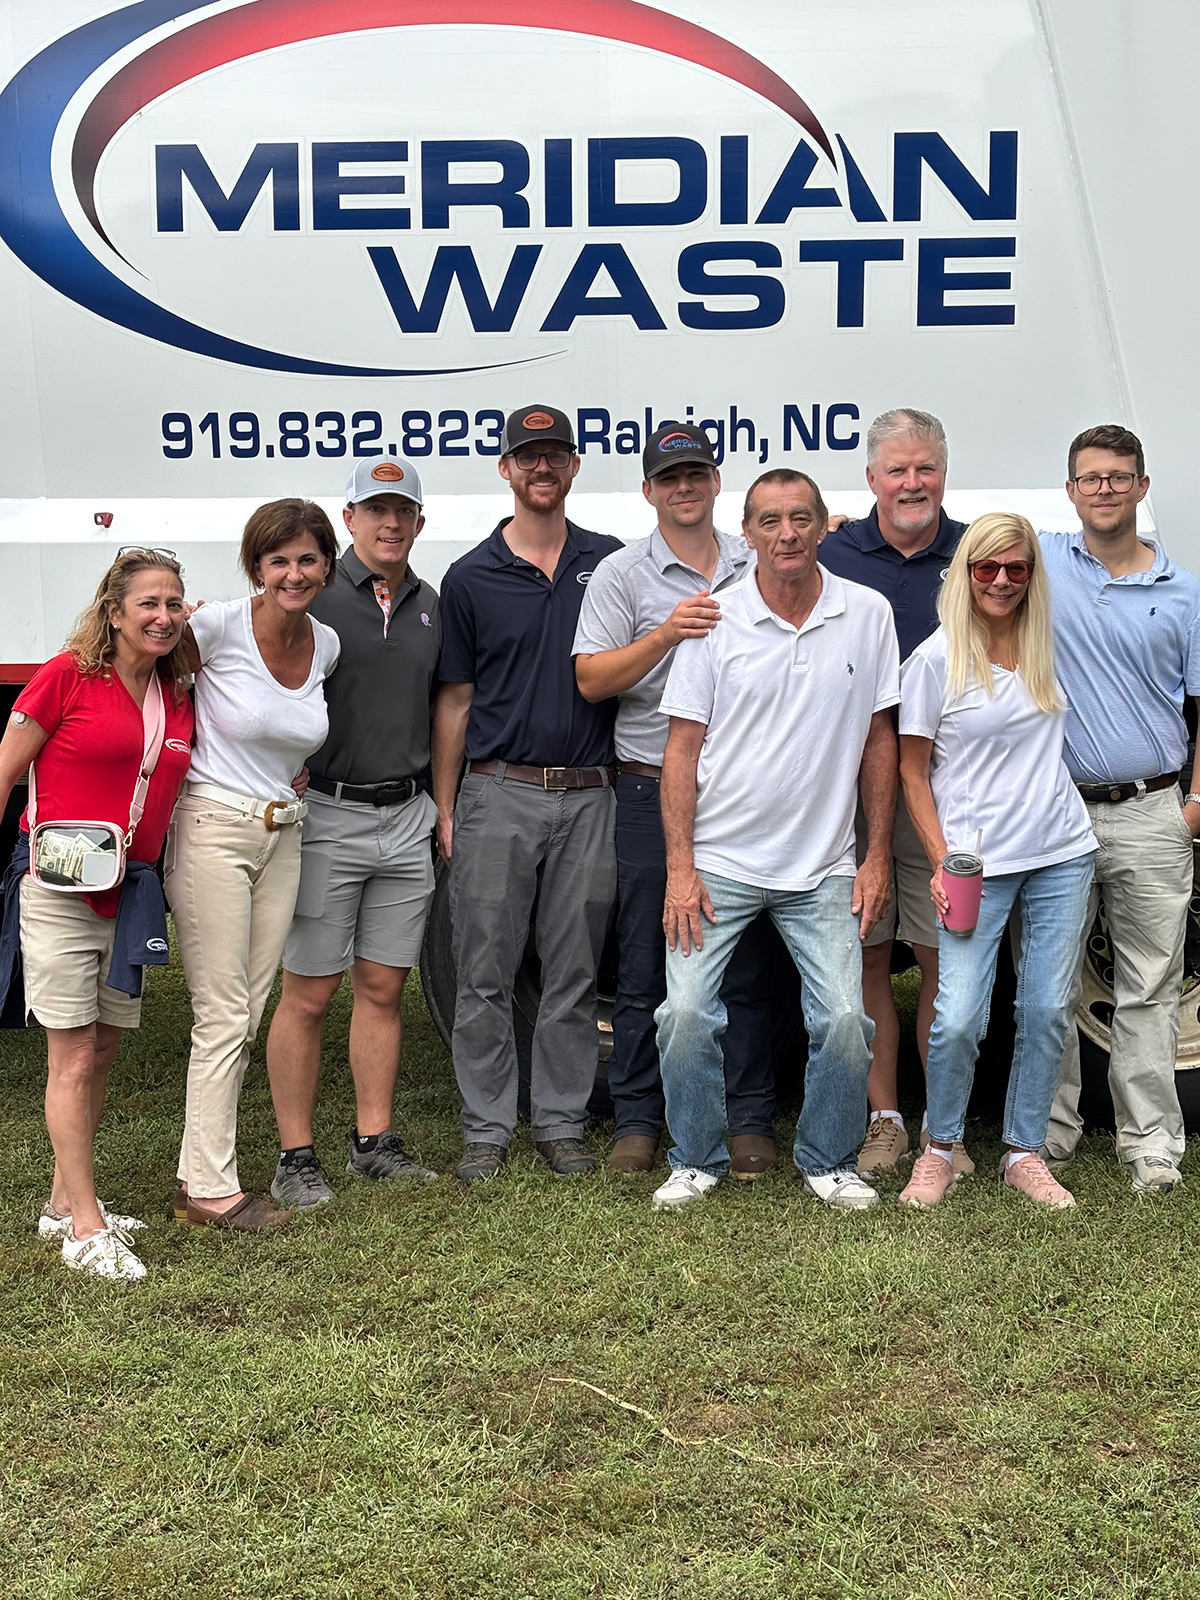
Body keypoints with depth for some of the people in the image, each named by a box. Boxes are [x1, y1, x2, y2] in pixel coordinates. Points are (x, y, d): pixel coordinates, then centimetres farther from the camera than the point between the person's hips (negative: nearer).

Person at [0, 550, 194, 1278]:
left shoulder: (179, 697, 7)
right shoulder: (68, 676, -9)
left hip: (130, 892, 6)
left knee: (104, 1051, 13)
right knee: (74, 1058, -2)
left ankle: (65, 1200, 27)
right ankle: (85, 1227, 6)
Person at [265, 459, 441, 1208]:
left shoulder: (430, 606, 12)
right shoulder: (314, 598, -5)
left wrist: (440, 804, 14)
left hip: (407, 818, 5)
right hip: (327, 816, -5)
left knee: (383, 987, 11)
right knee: (308, 994, 0)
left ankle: (375, 1140, 22)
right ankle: (296, 1156, 9)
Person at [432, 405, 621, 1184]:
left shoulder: (610, 563, 8)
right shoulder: (471, 578, 4)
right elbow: (455, 700, 5)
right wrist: (445, 809, 2)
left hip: (589, 797, 1)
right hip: (499, 794, -1)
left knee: (575, 973, 7)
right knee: (486, 973, 3)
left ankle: (562, 1122, 19)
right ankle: (487, 1128, 14)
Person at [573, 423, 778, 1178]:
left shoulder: (758, 564, 12)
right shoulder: (622, 573, 3)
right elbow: (591, 679, -5)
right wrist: (663, 636, -18)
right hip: (654, 790, -2)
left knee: (748, 962, 5)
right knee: (646, 966, 2)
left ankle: (750, 1120, 14)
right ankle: (637, 1121, 13)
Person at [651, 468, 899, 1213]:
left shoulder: (868, 614, 1)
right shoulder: (715, 620, -3)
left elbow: (878, 740, 7)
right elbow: (683, 746, -1)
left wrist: (878, 856, 4)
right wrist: (680, 866, -7)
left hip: (825, 869, 1)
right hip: (719, 862, -1)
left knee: (846, 1020, -5)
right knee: (687, 1015, -6)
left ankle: (829, 1160, 18)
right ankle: (698, 1160, 16)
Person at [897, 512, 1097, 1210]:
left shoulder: (1045, 646, 8)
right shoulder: (936, 659, -4)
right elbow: (913, 771, -1)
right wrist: (941, 863, -9)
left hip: (1063, 853, 4)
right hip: (976, 860, -4)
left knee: (1048, 1010, 6)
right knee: (958, 1021, -10)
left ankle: (1025, 1152, 20)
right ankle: (941, 1150, 12)